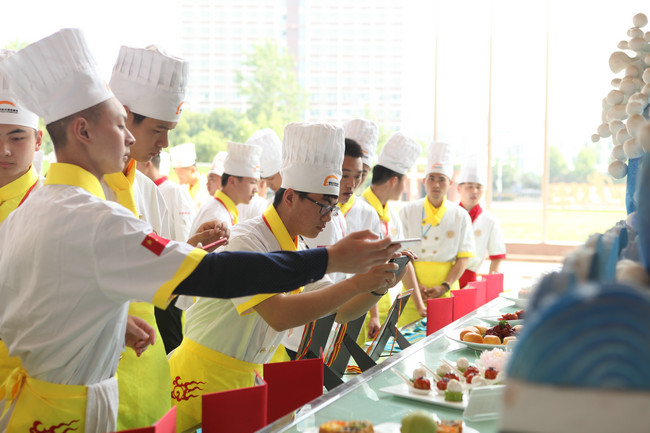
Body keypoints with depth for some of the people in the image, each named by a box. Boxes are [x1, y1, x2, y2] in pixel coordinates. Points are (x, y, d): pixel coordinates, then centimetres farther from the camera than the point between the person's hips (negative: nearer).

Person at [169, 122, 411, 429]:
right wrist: (356, 283, -30)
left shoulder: (297, 252, 7)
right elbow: (279, 315, -32)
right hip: (204, 378, -8)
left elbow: (340, 312, 11)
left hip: (248, 378, 8)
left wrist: (377, 288, -8)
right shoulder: (245, 240, -19)